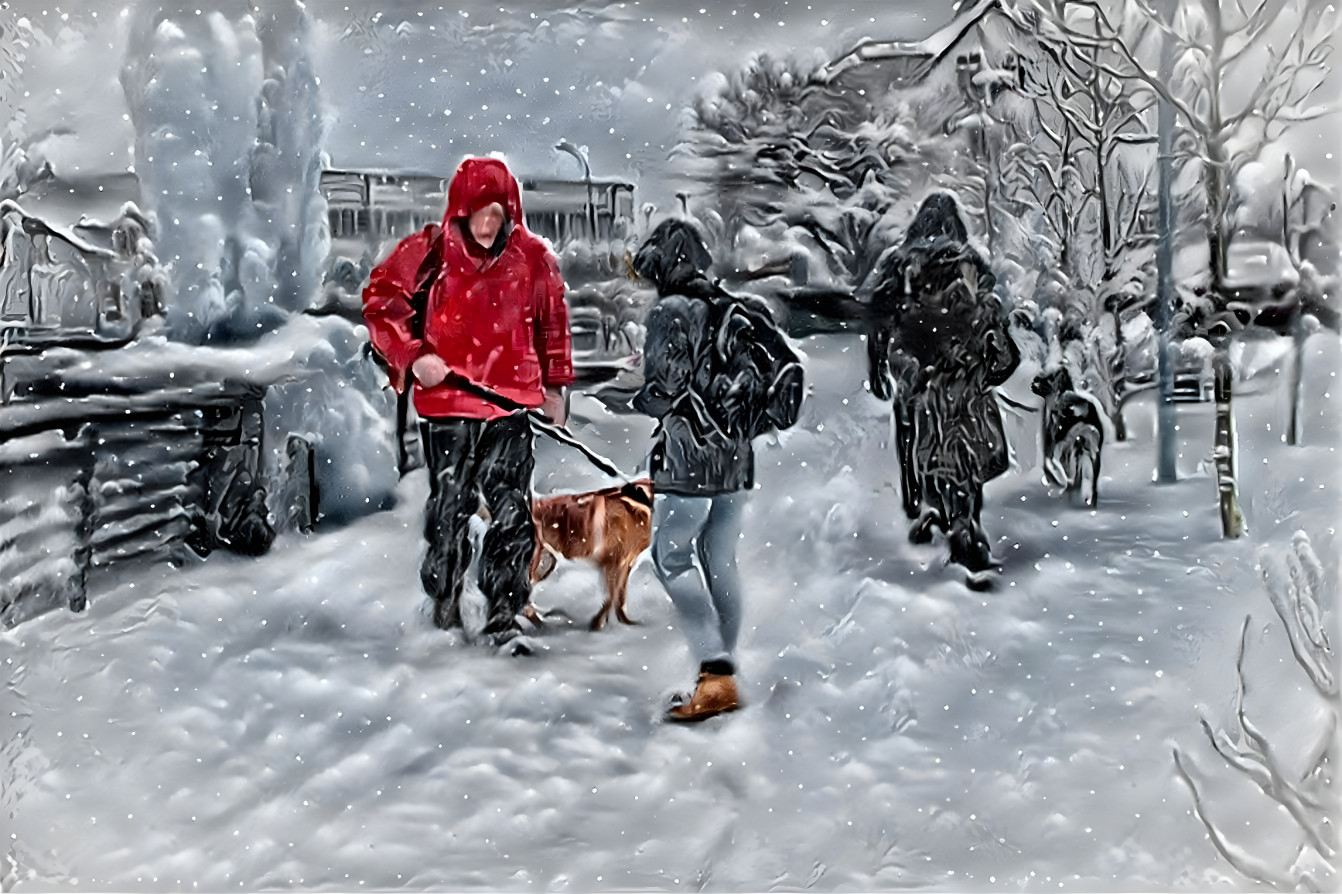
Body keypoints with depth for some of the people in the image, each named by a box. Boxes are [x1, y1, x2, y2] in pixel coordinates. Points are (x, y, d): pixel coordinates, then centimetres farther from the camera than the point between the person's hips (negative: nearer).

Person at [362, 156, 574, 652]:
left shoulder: (533, 258, 4)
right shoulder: (429, 251, -4)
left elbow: (553, 324, 15)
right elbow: (380, 300, 1)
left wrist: (554, 386, 17)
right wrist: (413, 356, -10)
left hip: (512, 401, 1)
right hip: (447, 398, -1)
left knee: (512, 509, -2)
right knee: (450, 504, 11)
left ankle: (503, 616, 5)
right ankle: (444, 600, 30)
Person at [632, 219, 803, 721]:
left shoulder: (672, 312, -10)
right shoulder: (736, 311, 12)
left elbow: (663, 389, -18)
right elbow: (787, 370, 12)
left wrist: (642, 399, 4)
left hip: (691, 455, -7)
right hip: (738, 457, 8)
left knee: (671, 558, -2)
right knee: (720, 562, 13)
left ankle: (715, 673, -11)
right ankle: (723, 677, 18)